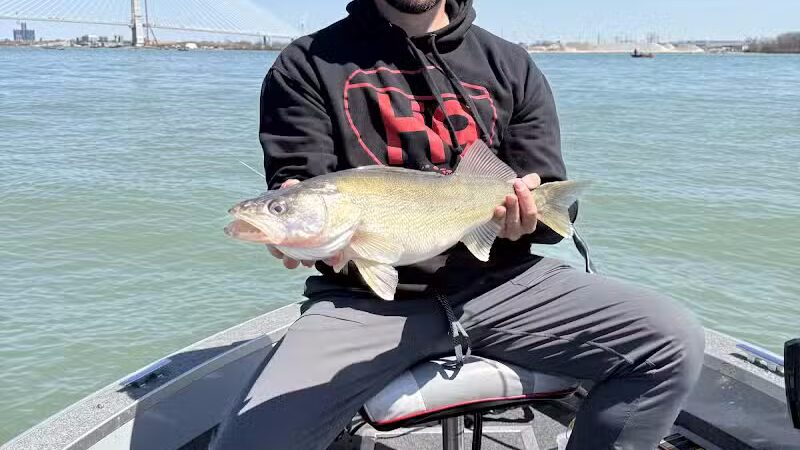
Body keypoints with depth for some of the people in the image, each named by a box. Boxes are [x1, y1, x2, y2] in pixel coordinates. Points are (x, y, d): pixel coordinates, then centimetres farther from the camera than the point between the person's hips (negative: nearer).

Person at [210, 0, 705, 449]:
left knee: (675, 342, -15)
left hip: (498, 283, 3)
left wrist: (528, 210, -17)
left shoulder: (511, 66, 12)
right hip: (366, 300, -1)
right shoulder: (309, 64, 6)